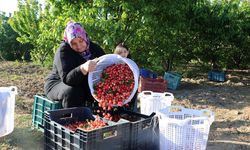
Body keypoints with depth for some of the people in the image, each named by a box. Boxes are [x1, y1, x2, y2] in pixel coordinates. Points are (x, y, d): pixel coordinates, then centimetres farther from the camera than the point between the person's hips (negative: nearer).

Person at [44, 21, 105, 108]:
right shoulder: (63, 51, -19)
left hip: (85, 87, 5)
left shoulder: (95, 48, -2)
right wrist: (83, 69, -50)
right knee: (73, 92, -36)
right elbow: (67, 78, -32)